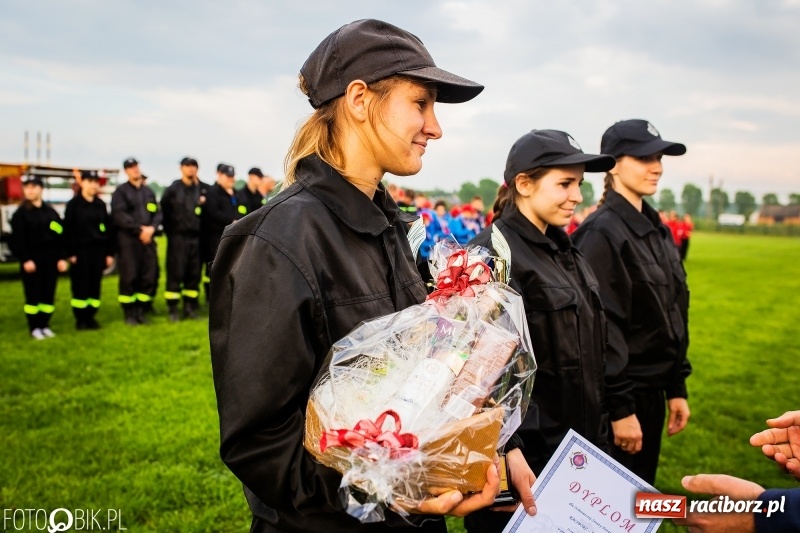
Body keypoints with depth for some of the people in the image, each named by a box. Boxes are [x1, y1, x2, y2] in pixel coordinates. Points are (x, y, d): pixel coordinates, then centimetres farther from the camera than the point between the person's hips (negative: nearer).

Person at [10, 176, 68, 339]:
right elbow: (18, 240, -6)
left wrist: (61, 258, 2)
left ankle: (45, 325, 16)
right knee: (33, 294, -1)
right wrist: (25, 259, -15)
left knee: (49, 294, 7)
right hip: (31, 259, -4)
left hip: (50, 258, 4)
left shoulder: (51, 212, 10)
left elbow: (60, 236, 8)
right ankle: (34, 327, 7)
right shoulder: (20, 213, -2)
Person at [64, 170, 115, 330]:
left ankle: (91, 317, 14)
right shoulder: (73, 204, -1)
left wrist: (110, 252, 6)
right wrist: (71, 253, -11)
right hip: (81, 250, -4)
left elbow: (108, 229, 11)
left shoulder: (101, 204, 11)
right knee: (80, 286, -1)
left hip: (98, 250, 4)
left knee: (95, 285, 6)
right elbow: (68, 230, -5)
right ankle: (80, 319, 6)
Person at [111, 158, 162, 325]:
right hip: (128, 240, -5)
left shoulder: (149, 191, 19)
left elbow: (157, 213, 13)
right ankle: (129, 313, 4)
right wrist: (139, 230, -13)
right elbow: (120, 216, -9)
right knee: (129, 277, -5)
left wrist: (152, 228, -7)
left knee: (149, 277, 3)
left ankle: (140, 311, 14)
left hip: (148, 240, 5)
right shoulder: (121, 192, 2)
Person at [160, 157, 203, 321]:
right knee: (175, 273, -4)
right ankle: (173, 310, 2)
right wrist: (169, 229, 2)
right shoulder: (173, 189, -1)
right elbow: (163, 210, 1)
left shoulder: (200, 190, 10)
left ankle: (190, 307, 16)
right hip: (178, 237, -4)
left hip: (195, 238, 4)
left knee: (194, 274, 7)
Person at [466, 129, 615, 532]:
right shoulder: (494, 254, -19)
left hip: (576, 447, 8)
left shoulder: (563, 249, 9)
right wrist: (509, 453, -26)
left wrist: (596, 427, 18)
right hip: (525, 452, -8)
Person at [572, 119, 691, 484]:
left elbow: (674, 313, 14)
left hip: (652, 391, 8)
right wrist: (620, 407, -19)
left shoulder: (657, 230, 10)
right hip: (620, 393, -8)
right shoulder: (602, 232, -16)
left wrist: (677, 387, 13)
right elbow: (602, 326, -20)